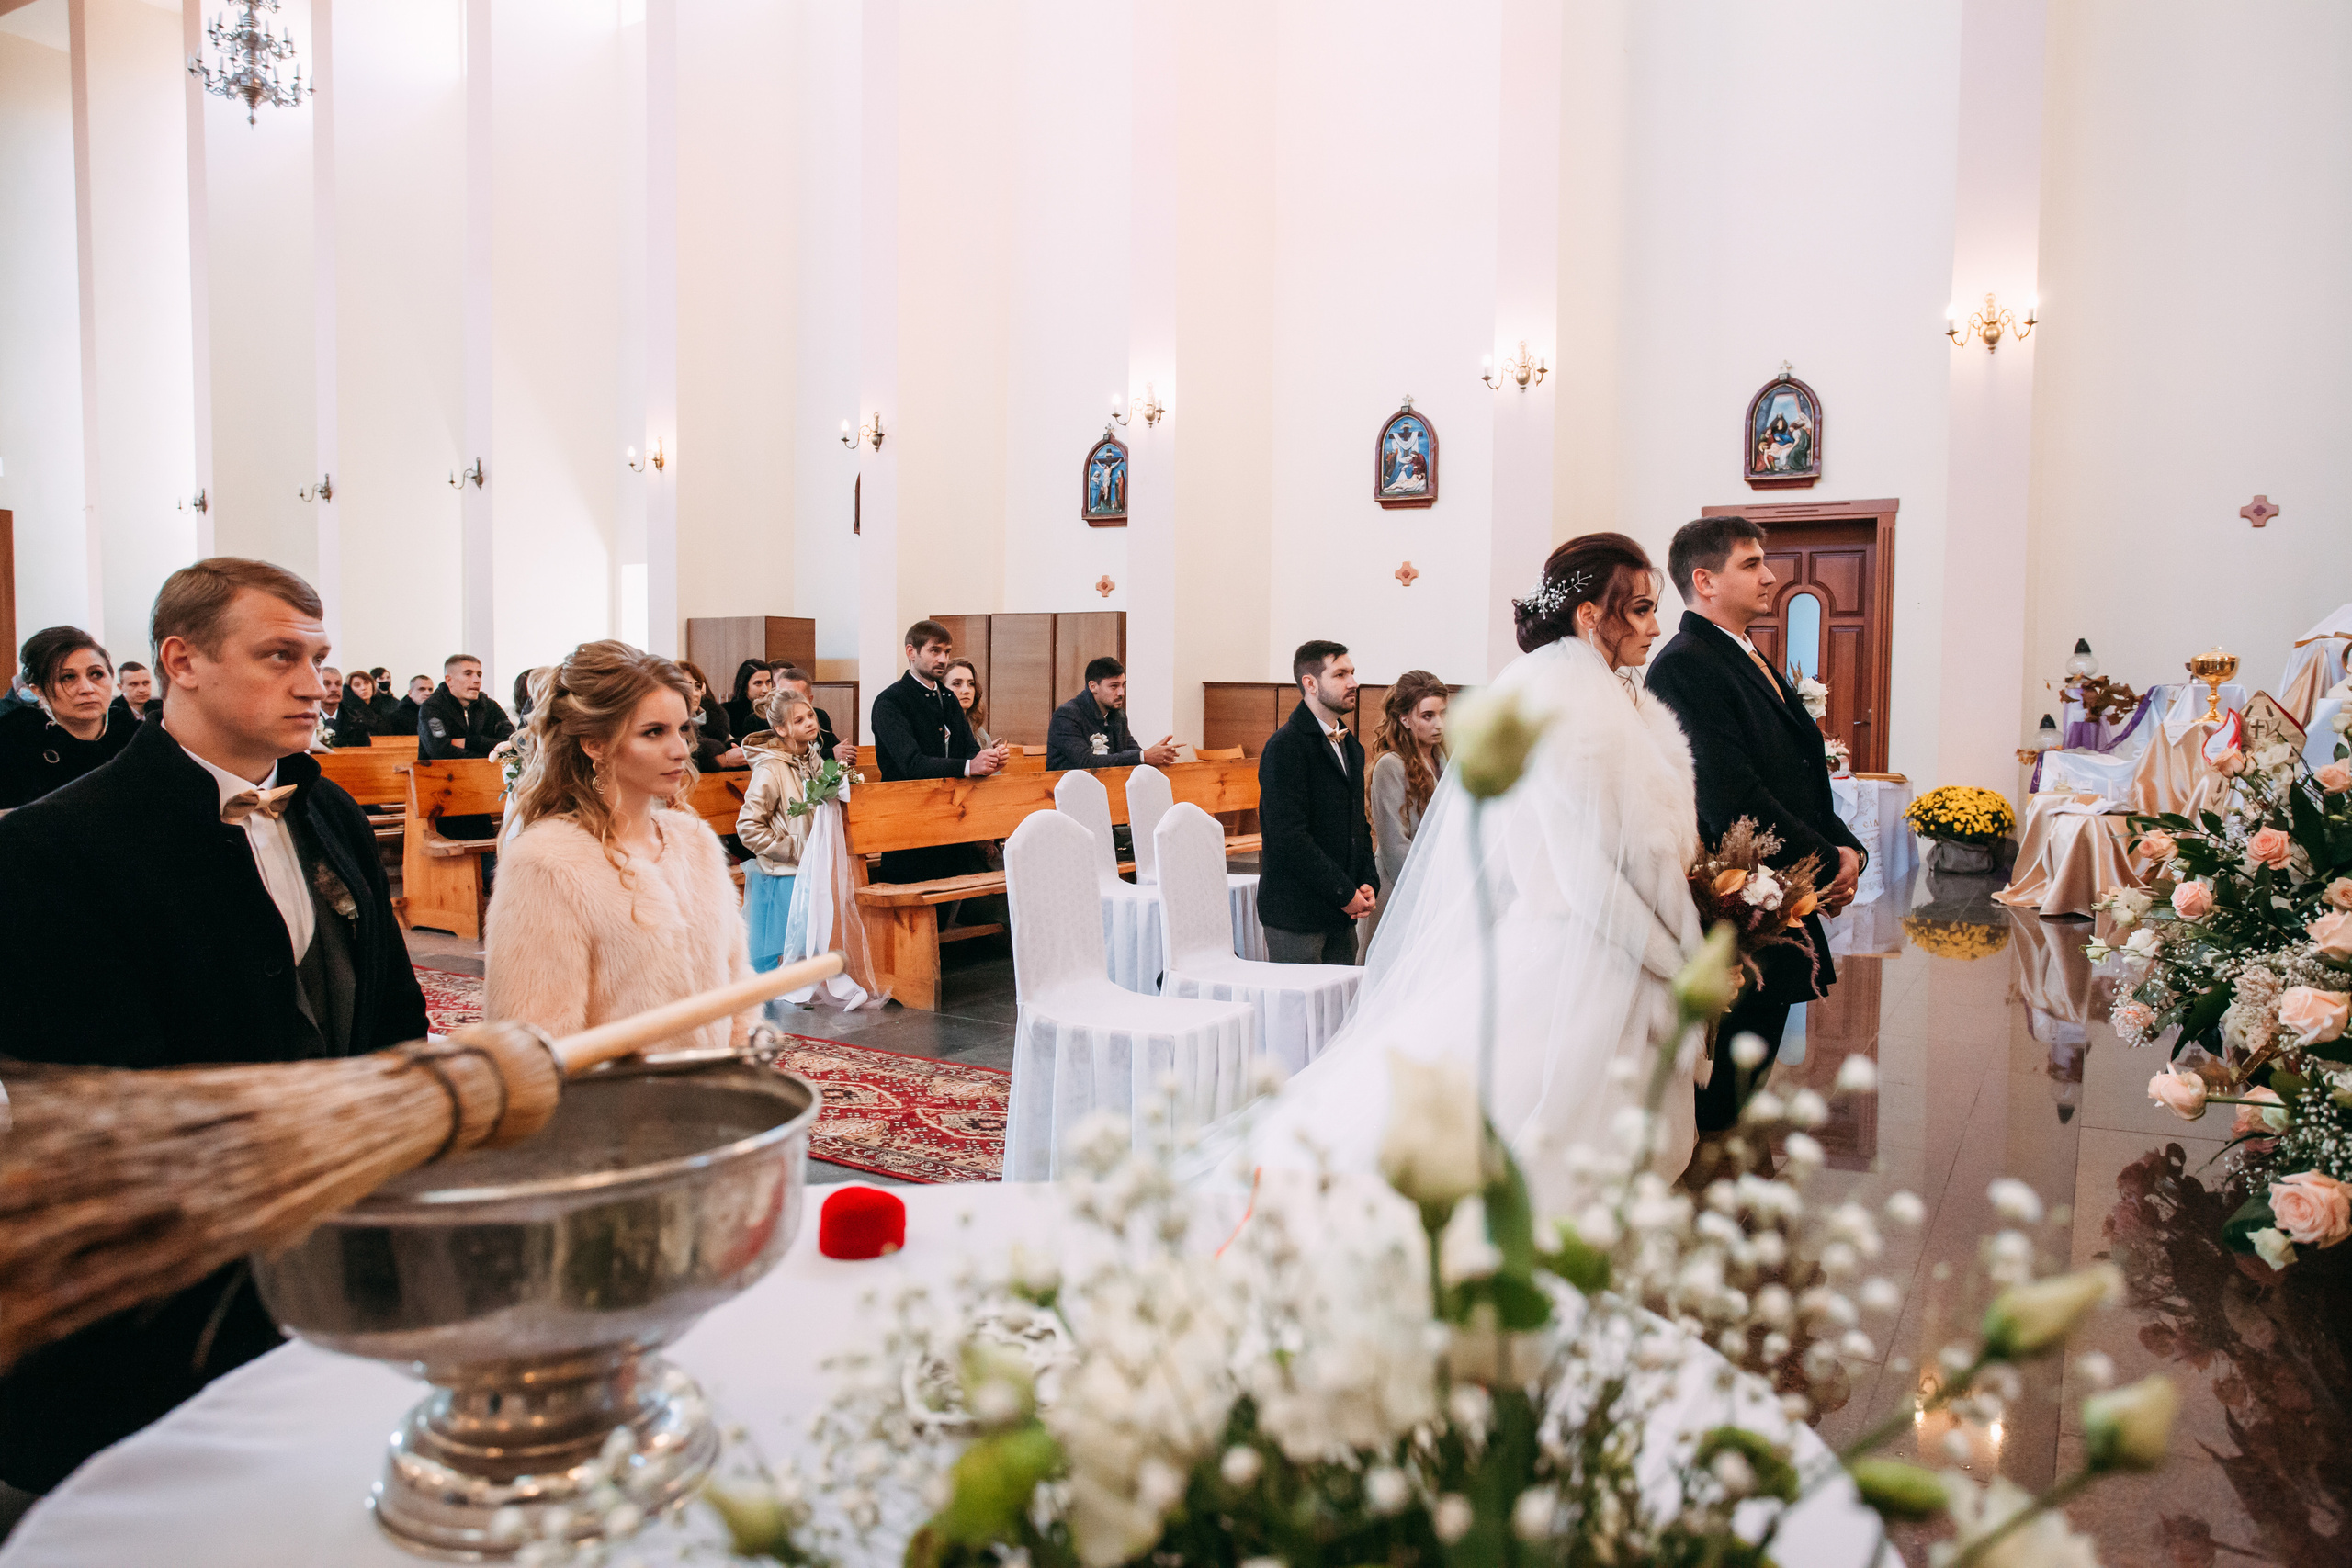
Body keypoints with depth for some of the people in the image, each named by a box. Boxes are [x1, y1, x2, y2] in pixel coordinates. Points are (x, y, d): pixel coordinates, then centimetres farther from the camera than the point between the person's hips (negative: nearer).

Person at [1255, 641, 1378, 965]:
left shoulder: (1351, 748, 17)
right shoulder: (1285, 746, -12)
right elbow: (1290, 837, -19)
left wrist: (1368, 882, 5)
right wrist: (1345, 892, -15)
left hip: (1342, 914, 8)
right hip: (1296, 914, -8)